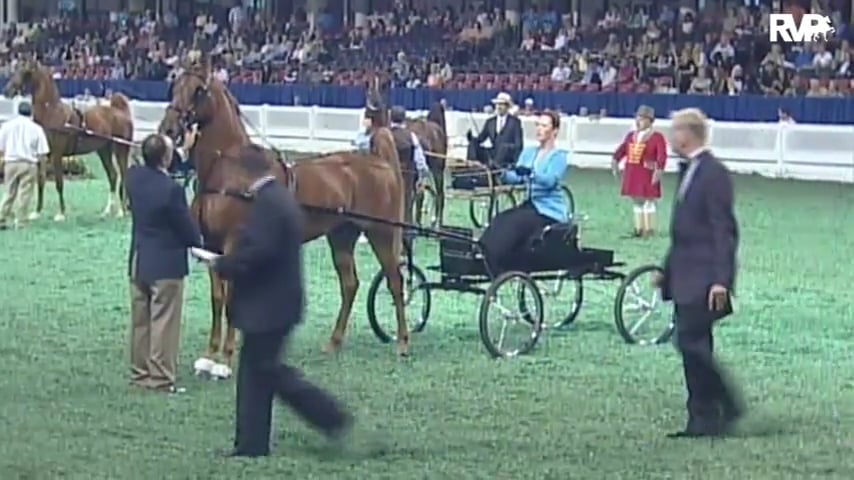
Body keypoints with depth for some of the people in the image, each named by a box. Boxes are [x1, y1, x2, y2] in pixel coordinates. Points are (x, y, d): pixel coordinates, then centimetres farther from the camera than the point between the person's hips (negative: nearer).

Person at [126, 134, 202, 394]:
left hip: (138, 262, 7)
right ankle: (161, 378, 5)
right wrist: (197, 241, 7)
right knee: (163, 322, 2)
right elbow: (186, 226, -14)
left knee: (140, 321, 15)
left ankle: (140, 372, 24)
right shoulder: (171, 190, -24)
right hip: (166, 264, -7)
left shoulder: (134, 177, -5)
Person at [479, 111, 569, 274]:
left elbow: (550, 180, -22)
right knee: (499, 221, -17)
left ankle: (496, 269, -25)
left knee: (513, 224, -26)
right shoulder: (528, 152, 14)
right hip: (531, 205, 7)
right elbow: (516, 177, 3)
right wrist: (501, 174, -19)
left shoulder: (559, 156, -5)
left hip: (549, 211, -7)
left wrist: (530, 173, -40)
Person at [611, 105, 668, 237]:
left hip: (647, 174, -7)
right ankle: (639, 228, 19)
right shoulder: (631, 136, 14)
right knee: (636, 201, 11)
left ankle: (649, 229, 1)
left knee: (648, 201, -4)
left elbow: (662, 156, -15)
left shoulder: (657, 137, -7)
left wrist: (659, 169, -25)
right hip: (632, 175, 7)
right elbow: (622, 149, 17)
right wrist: (616, 160, 4)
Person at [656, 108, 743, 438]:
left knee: (692, 342, -13)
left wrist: (720, 280, -24)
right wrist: (667, 271, 22)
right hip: (686, 278, 10)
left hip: (704, 280, -10)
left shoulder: (714, 174, -14)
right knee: (693, 347, 9)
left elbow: (724, 230, -18)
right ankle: (703, 420, 12)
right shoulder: (689, 172, 15)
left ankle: (728, 408, -4)